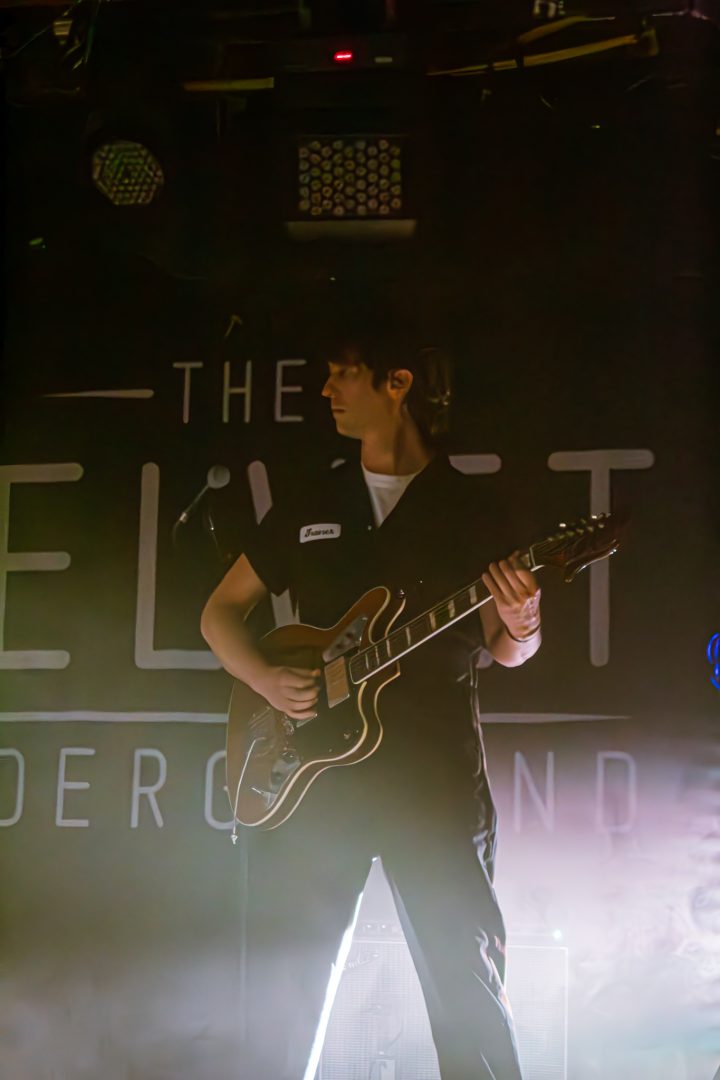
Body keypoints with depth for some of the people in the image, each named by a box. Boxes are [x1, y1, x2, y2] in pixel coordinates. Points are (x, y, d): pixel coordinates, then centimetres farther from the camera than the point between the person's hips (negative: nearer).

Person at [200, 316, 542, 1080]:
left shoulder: (469, 512, 5)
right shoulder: (310, 508, 13)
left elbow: (502, 650, 4)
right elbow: (220, 611, 16)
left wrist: (521, 627, -20)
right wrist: (266, 680, -3)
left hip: (435, 773, -2)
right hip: (312, 769, 3)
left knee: (467, 985, -1)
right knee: (282, 992, 5)